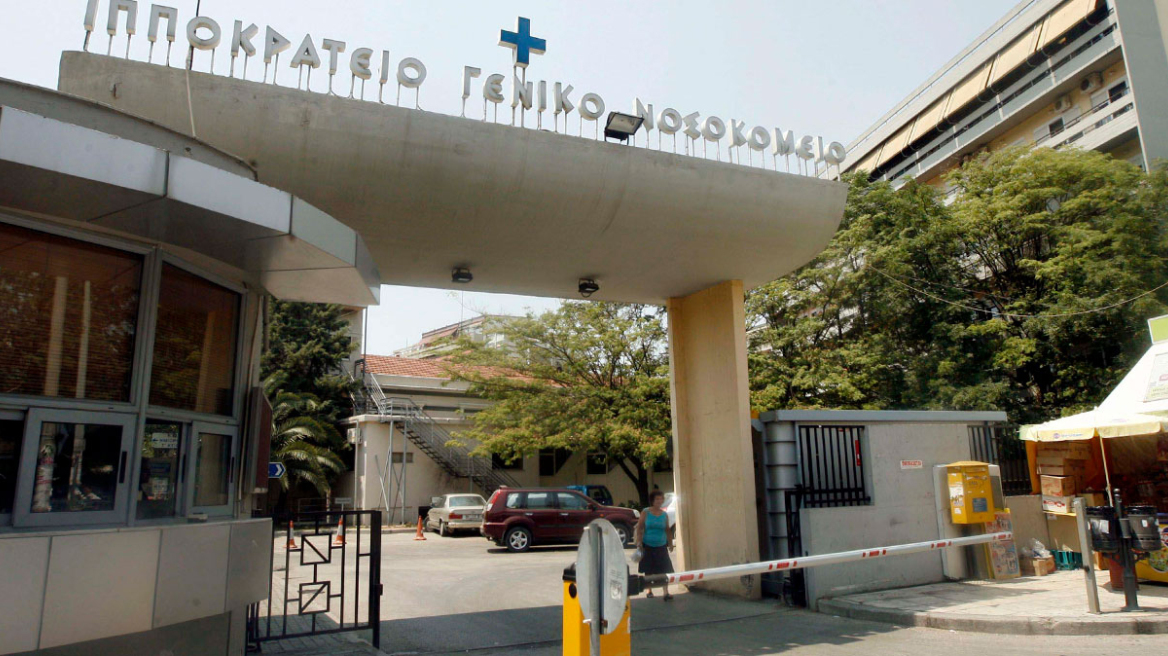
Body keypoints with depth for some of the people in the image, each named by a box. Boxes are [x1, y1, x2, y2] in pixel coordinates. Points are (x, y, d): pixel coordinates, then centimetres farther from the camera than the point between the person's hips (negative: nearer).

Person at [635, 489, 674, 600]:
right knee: (648, 570, 9)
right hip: (648, 546, -1)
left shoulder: (664, 515, 4)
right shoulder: (645, 512, -4)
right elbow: (639, 528, -5)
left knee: (664, 570, -8)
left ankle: (665, 593, -6)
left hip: (661, 546, 1)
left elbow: (667, 530, 12)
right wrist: (639, 543, -11)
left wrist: (670, 543, 9)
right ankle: (650, 591, 24)